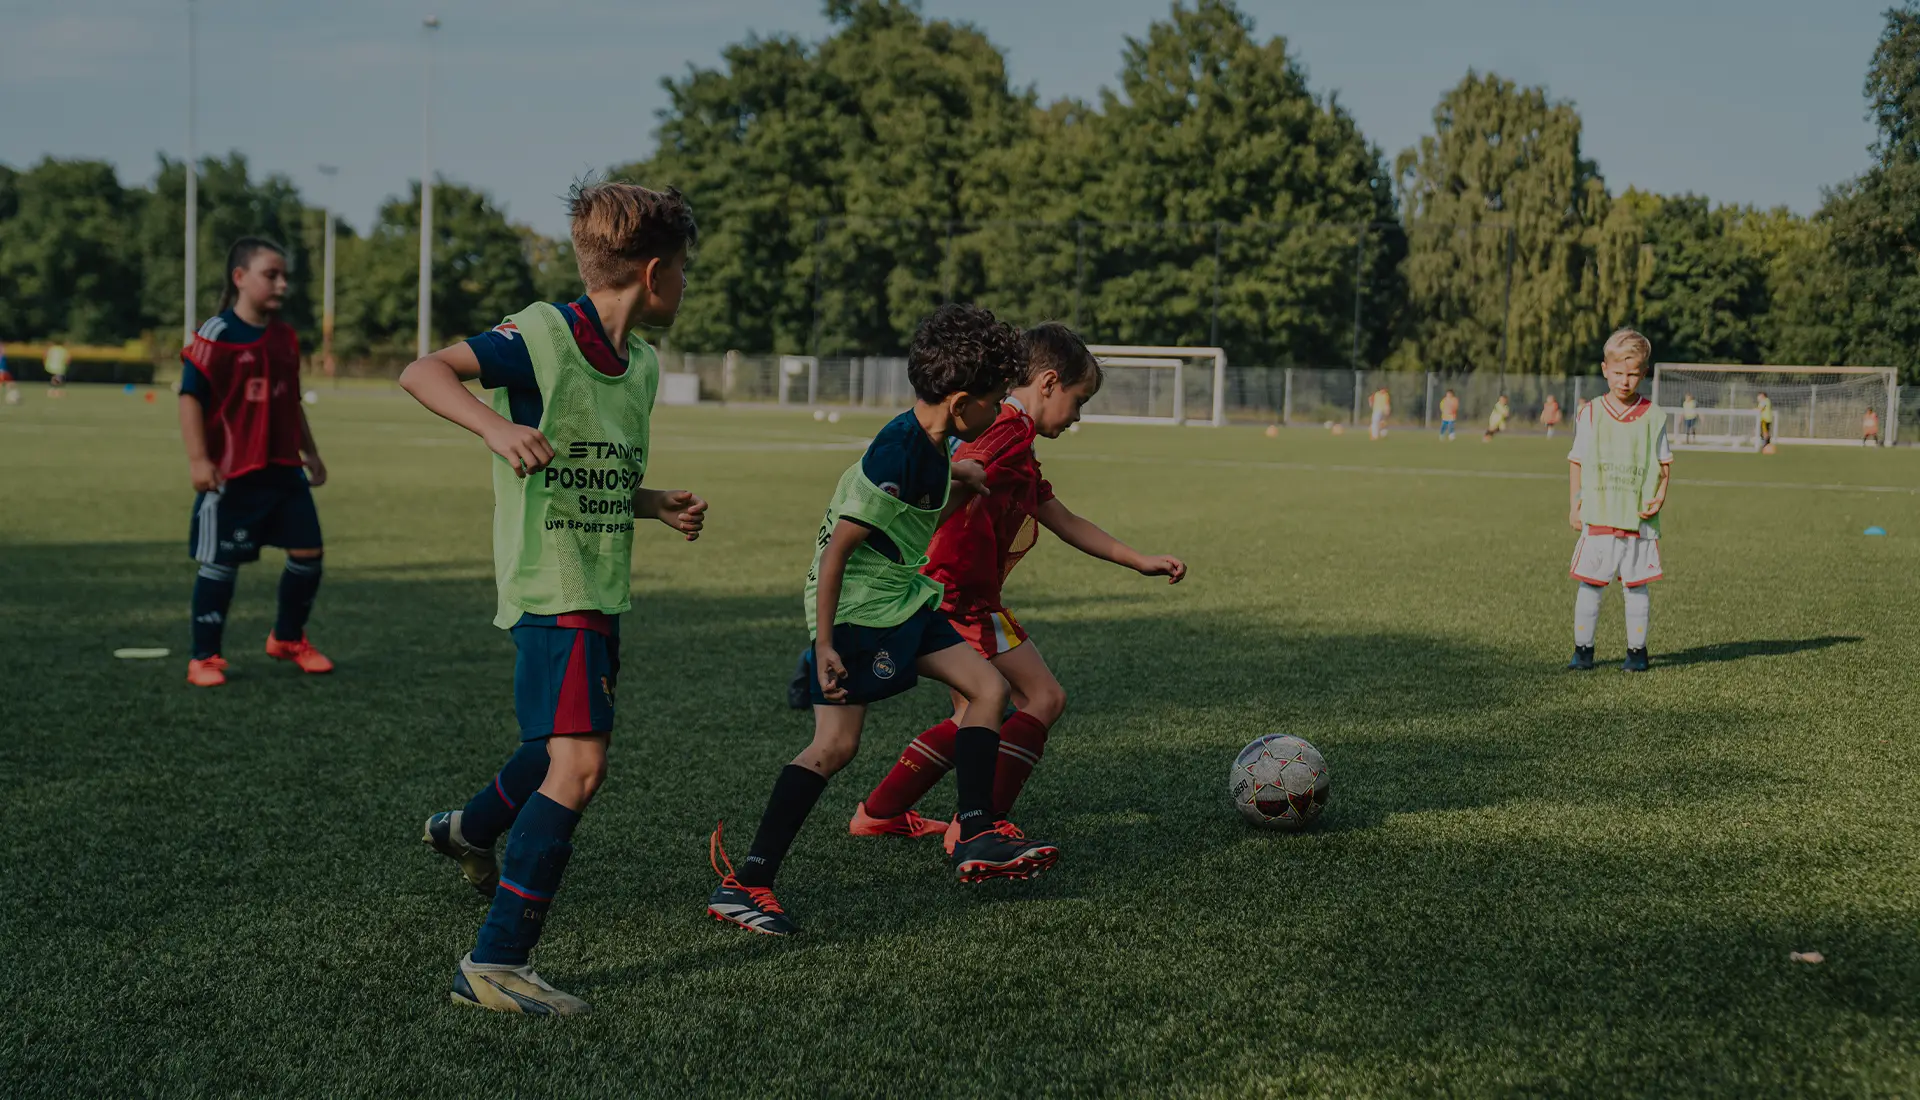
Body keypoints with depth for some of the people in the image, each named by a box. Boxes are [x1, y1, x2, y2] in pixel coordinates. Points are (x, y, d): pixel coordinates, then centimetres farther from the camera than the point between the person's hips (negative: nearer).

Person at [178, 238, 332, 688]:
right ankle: (205, 657, 13)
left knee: (308, 552, 6)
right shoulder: (216, 335, -10)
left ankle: (288, 638, 26)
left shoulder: (286, 337, 11)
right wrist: (198, 459, -19)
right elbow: (190, 397, -13)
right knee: (221, 562, 0)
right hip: (232, 473, -6)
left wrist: (310, 452, 22)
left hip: (285, 469, 6)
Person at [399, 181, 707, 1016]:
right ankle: (494, 963, -11)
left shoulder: (640, 363, 12)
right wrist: (495, 425, -33)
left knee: (565, 749, 24)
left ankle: (469, 830, 53)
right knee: (578, 765, -17)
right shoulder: (543, 334, -13)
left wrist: (661, 506, 6)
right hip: (549, 587, -9)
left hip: (601, 592, 9)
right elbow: (422, 372, -18)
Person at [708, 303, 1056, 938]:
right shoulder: (893, 458, -23)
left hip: (907, 602, 10)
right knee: (836, 744, -12)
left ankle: (975, 837, 10)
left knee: (988, 686, 6)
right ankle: (742, 884, -8)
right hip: (857, 607, -10)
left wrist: (960, 486, 15)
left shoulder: (932, 444, 5)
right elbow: (835, 551, -23)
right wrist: (824, 645, -24)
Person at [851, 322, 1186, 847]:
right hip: (962, 593, -10)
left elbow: (1066, 523, 26)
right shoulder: (1011, 429, -11)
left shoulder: (1014, 441, 23)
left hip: (957, 598, 10)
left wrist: (1140, 561, 23)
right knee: (1044, 697, -5)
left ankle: (878, 813, 22)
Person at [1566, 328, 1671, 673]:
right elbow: (1577, 461, 8)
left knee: (1637, 586, 4)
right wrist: (1574, 505, 4)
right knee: (1589, 583, 1)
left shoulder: (1652, 417, 2)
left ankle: (1637, 650, 14)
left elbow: (1665, 463, 7)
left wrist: (1660, 496, -9)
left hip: (1639, 518, 0)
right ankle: (1583, 649, 10)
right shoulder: (1590, 414, 3)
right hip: (1598, 516, 0)